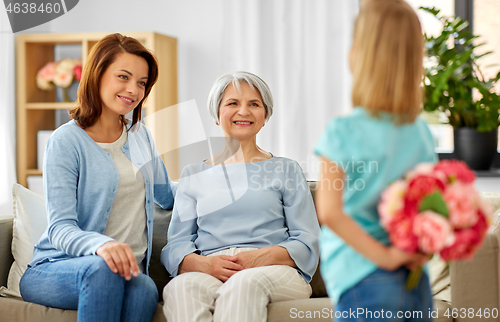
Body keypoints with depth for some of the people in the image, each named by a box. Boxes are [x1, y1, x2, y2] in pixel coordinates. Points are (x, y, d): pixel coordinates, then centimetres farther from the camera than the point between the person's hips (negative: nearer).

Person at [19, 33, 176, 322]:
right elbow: (60, 228, -14)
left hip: (126, 271, 4)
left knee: (144, 288, -34)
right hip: (53, 269, -3)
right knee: (102, 268, -40)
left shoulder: (140, 136, 16)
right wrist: (99, 244, -35)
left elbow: (166, 195, 33)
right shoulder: (67, 141, -4)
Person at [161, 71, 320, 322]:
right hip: (208, 272, 1)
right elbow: (176, 245, 13)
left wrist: (261, 257, -13)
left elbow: (307, 244, 8)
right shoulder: (193, 174, 23)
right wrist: (204, 263, -12)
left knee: (246, 283, -39)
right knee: (182, 287, -37)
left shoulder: (285, 170, 18)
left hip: (275, 272, -1)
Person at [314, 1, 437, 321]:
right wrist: (419, 250, -2)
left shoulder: (343, 132, -12)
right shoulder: (421, 131, 6)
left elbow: (329, 211, -22)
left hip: (365, 284, -6)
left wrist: (383, 256, -15)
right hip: (418, 285, 6)